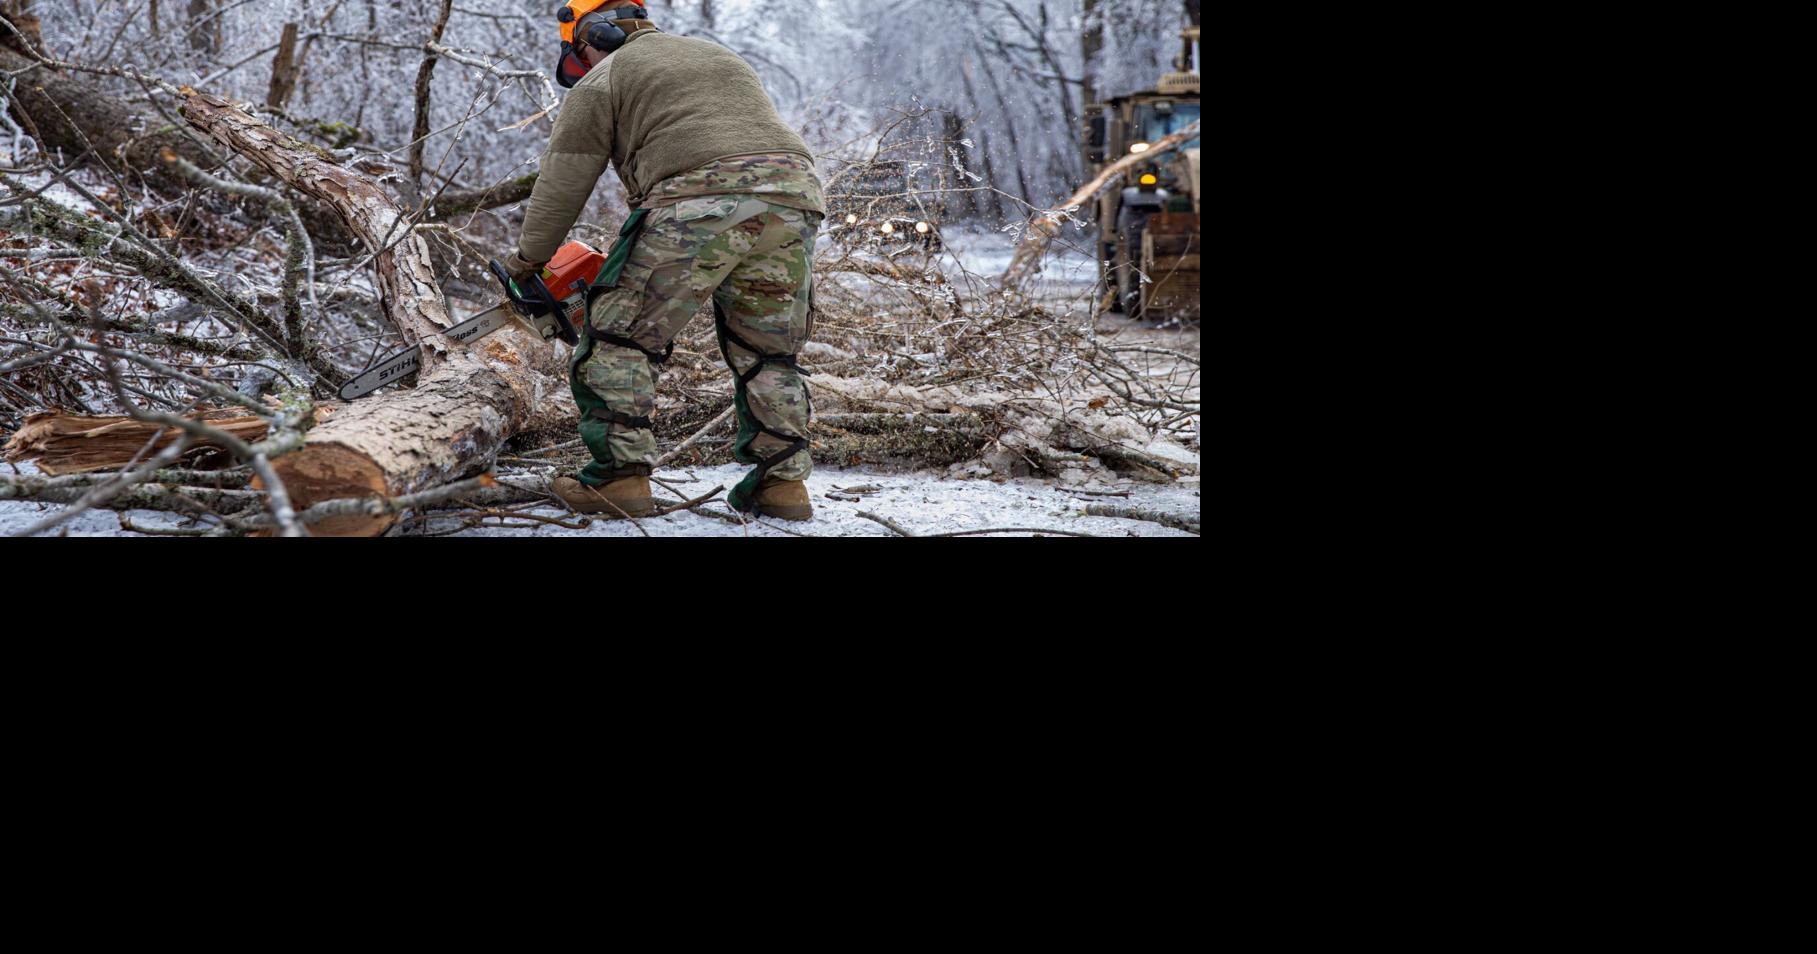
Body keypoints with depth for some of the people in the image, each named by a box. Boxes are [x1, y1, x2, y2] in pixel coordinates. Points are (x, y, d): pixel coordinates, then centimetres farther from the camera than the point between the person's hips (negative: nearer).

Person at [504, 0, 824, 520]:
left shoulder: (603, 79, 15)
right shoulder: (720, 57, 35)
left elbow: (562, 183, 14)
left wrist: (527, 259, 29)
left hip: (701, 204, -6)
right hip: (795, 199, 6)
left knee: (619, 336, 5)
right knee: (768, 352, 19)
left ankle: (621, 477, -1)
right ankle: (783, 481, 13)